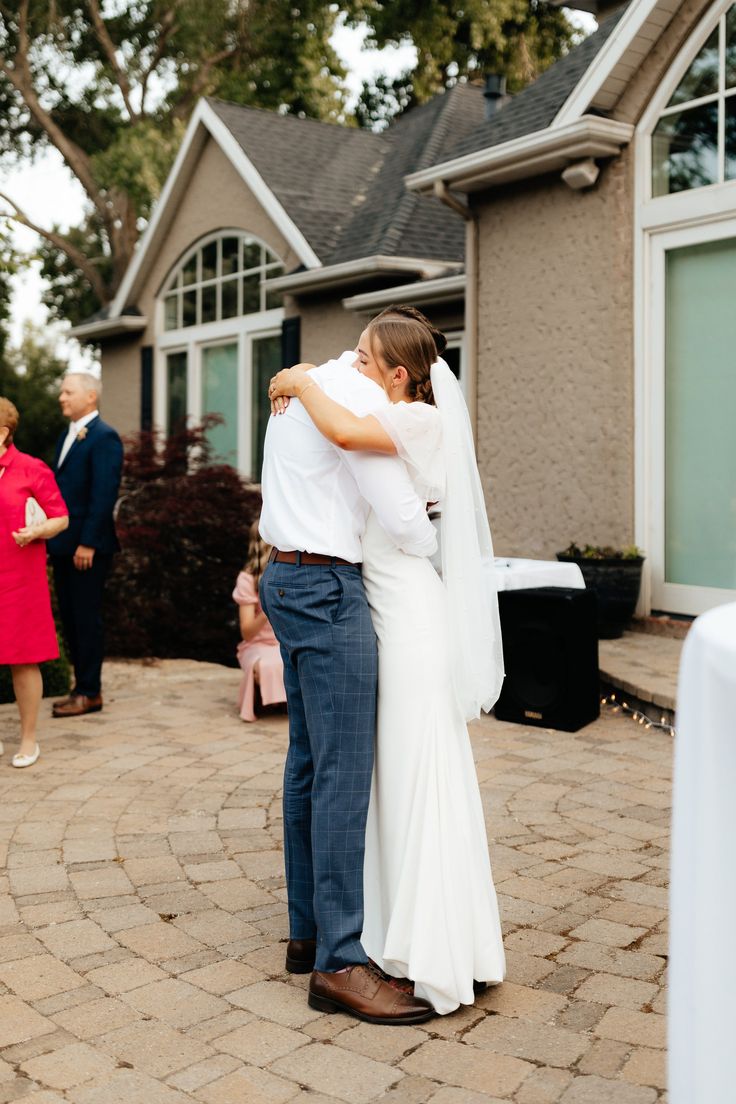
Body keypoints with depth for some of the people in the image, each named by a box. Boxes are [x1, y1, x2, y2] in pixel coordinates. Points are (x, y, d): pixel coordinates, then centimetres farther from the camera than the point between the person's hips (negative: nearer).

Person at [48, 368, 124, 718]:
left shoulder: (104, 437, -12)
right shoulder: (68, 436, 16)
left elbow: (104, 494, -18)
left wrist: (87, 543, -20)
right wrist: (53, 537, 12)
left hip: (88, 546, -9)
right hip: (64, 544, 9)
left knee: (86, 617, -2)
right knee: (70, 617, 12)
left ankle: (90, 693, 7)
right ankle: (81, 686, 22)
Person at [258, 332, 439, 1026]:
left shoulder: (305, 385, 17)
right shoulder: (362, 398, -14)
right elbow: (403, 518, -14)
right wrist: (431, 556, 7)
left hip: (287, 579, 10)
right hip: (329, 591, -10)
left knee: (308, 763, 12)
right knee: (344, 773, -8)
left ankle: (308, 932, 21)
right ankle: (338, 963, -4)